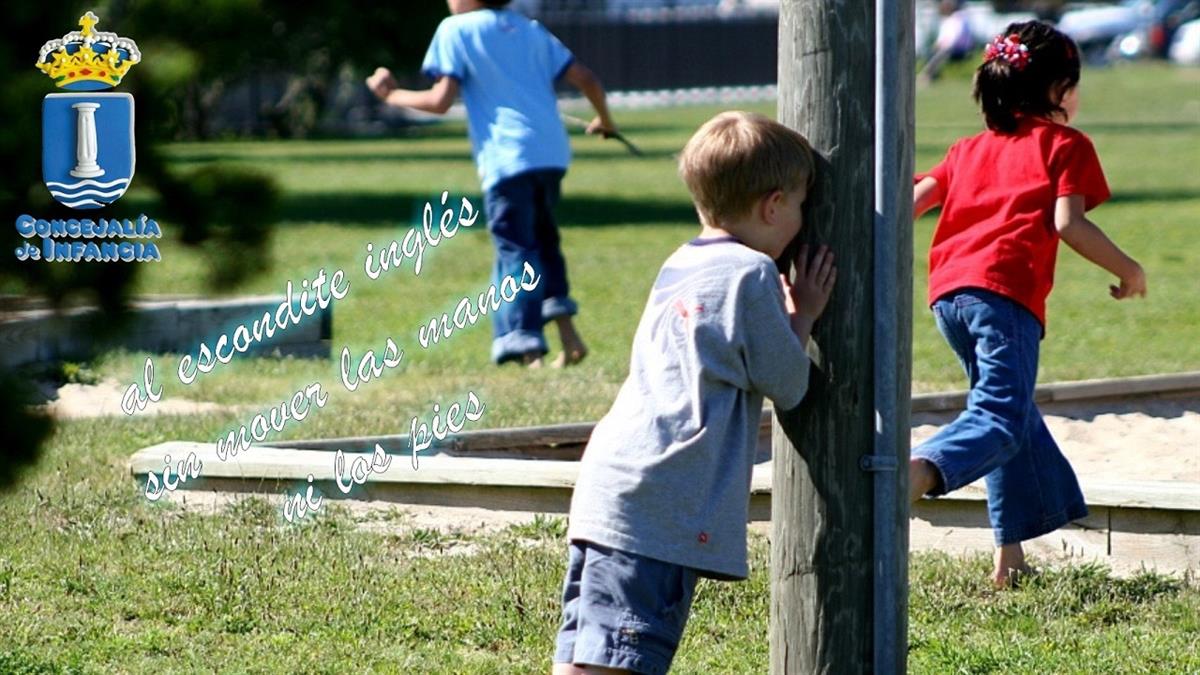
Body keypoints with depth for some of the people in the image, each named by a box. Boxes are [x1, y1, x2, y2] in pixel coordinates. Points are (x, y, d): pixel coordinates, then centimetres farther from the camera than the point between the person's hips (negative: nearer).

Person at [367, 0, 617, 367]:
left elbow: (440, 100, -5)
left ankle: (528, 348, -14)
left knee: (515, 251, -4)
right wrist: (604, 121, 32)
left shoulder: (456, 30, 2)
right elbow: (586, 79, 14)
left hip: (506, 158, -6)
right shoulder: (531, 30, 19)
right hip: (552, 154, 6)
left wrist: (392, 96, 10)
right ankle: (568, 334, 11)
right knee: (543, 240, 21)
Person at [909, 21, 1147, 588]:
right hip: (1005, 290, -7)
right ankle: (917, 473, -46)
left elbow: (911, 201, 19)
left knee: (1010, 409, 22)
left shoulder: (970, 149, 28)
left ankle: (1010, 556, 21)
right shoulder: (1065, 145, 11)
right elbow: (1068, 223, -3)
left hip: (947, 289, 7)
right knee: (1001, 417, -15)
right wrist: (1129, 271, 7)